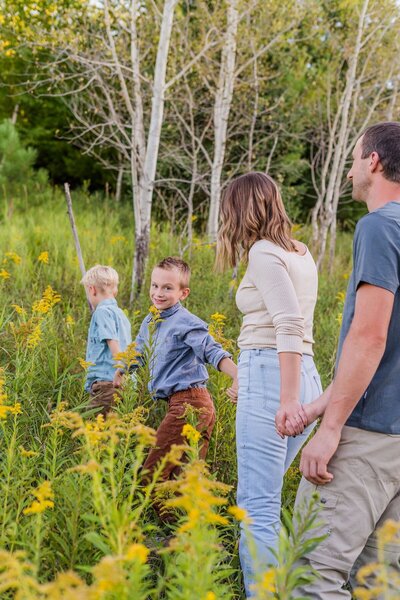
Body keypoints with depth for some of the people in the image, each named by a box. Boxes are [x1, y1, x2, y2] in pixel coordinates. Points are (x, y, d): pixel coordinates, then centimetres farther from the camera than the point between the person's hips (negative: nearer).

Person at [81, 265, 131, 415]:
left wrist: (119, 370, -22)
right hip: (120, 382, 8)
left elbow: (113, 342, -15)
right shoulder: (121, 313, 20)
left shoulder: (102, 311, -5)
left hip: (106, 381, -8)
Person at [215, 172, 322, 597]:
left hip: (271, 376, -9)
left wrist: (287, 398, -25)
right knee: (261, 498, 16)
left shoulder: (264, 252, -7)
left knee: (258, 507, -6)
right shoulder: (301, 254, 17)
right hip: (305, 376, 9)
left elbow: (290, 325, -19)